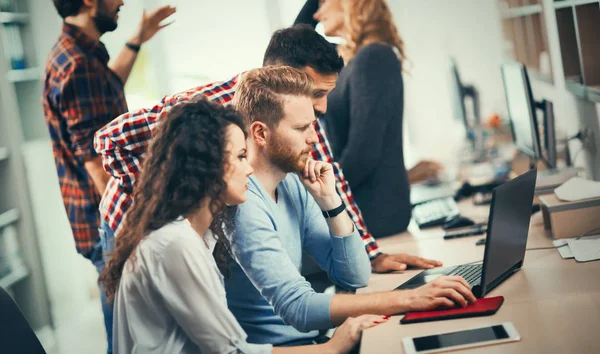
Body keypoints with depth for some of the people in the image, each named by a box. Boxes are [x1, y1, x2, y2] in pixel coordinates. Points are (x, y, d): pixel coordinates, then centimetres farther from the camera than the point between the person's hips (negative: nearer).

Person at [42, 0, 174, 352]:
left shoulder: (71, 52, 11)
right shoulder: (79, 65, -21)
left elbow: (110, 87, 35)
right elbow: (98, 165, -24)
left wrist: (137, 42, 35)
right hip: (109, 226, -10)